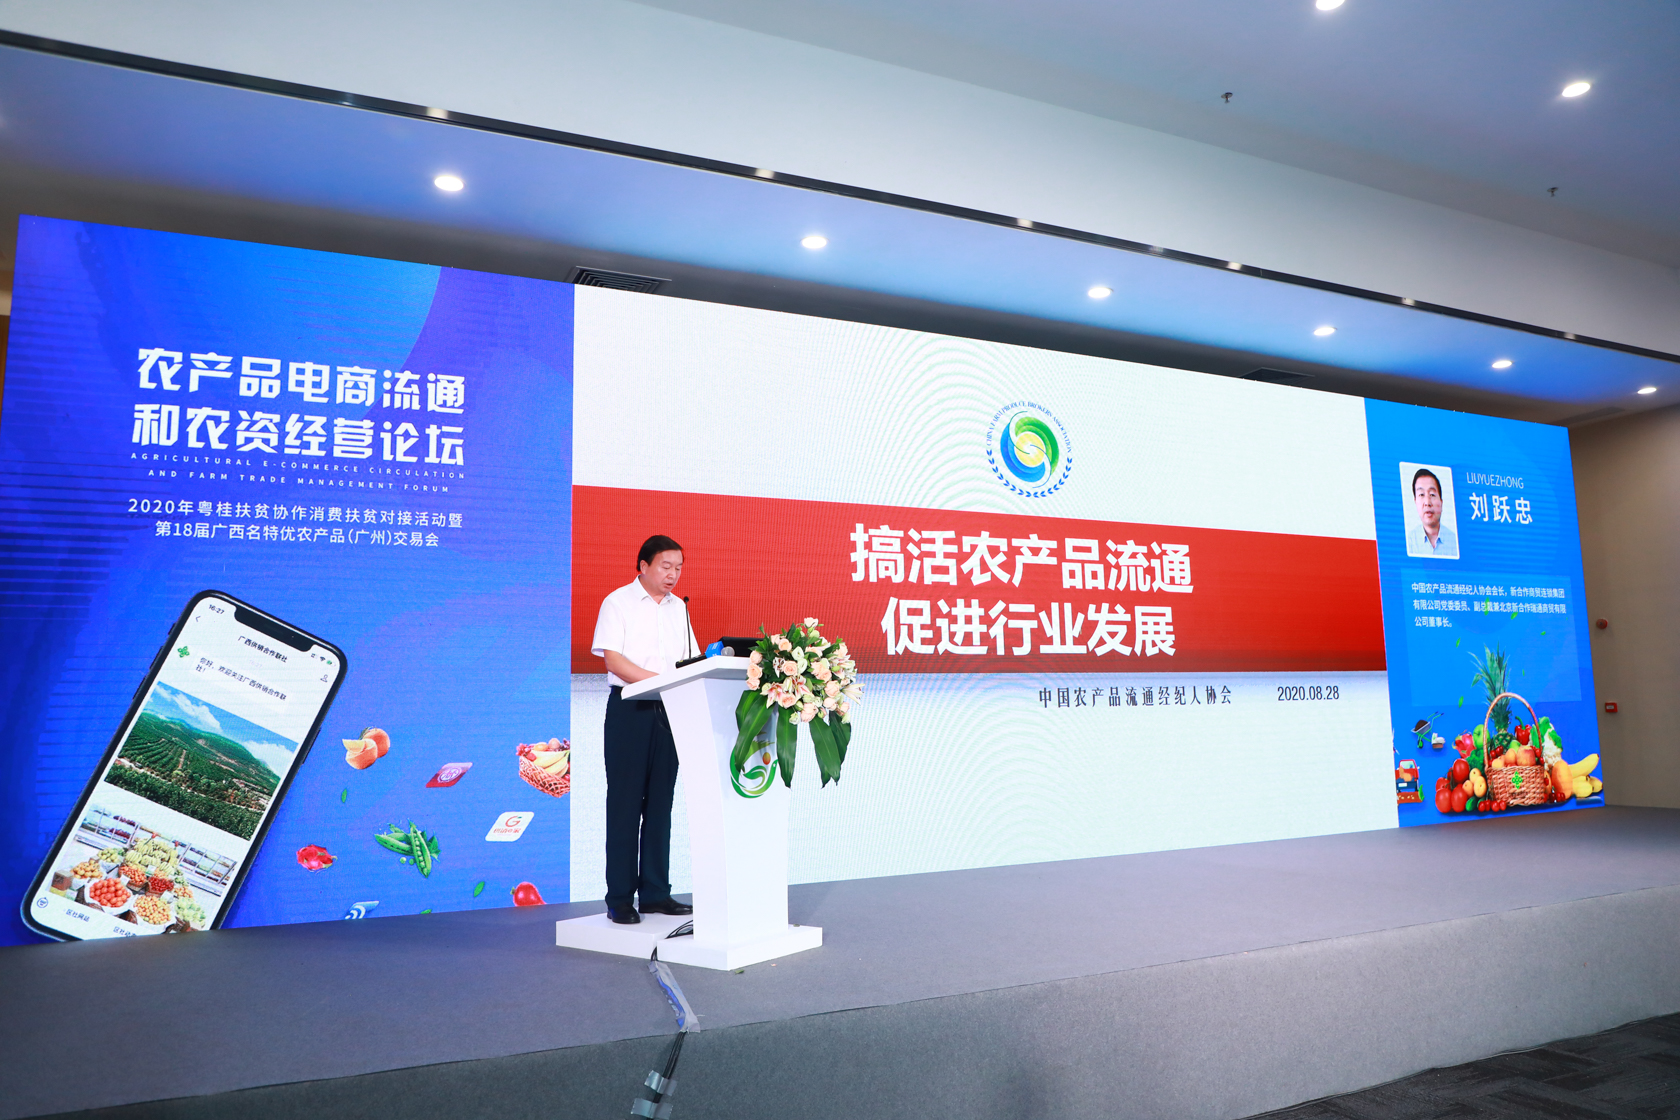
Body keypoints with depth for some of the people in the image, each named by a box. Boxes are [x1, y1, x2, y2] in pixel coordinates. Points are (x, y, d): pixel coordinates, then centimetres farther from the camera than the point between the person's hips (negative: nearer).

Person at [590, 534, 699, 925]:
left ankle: (655, 893, 14)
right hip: (629, 709, -5)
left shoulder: (678, 607, 15)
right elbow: (613, 660, -11)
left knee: (660, 803, 7)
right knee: (625, 802, -3)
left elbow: (687, 661, 15)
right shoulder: (618, 602, -1)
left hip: (668, 711, 5)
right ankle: (619, 898, 4)